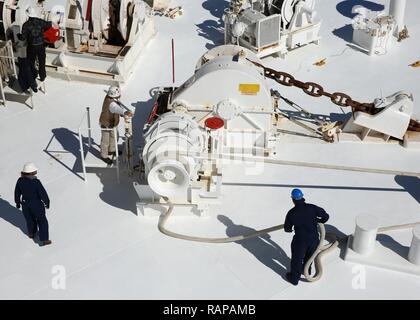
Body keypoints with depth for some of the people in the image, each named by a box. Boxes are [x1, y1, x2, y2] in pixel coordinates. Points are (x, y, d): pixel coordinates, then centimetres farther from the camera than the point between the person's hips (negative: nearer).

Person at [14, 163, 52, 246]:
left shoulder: (20, 181, -17)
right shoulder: (36, 182, -31)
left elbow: (17, 193, -2)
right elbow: (43, 193, -22)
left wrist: (17, 202, 15)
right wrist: (47, 202, -4)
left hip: (25, 204, 4)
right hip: (37, 205, -4)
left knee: (29, 219, 29)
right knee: (42, 221, 16)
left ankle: (31, 233, 52)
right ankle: (44, 240, 20)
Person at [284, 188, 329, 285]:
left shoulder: (291, 213, -14)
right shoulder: (312, 208, -14)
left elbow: (287, 229, -2)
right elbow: (326, 216, -10)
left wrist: (291, 229, 21)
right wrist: (318, 220, 11)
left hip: (300, 241, -2)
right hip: (314, 239, 3)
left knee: (297, 259, 20)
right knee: (309, 256, 30)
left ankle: (294, 278, 37)